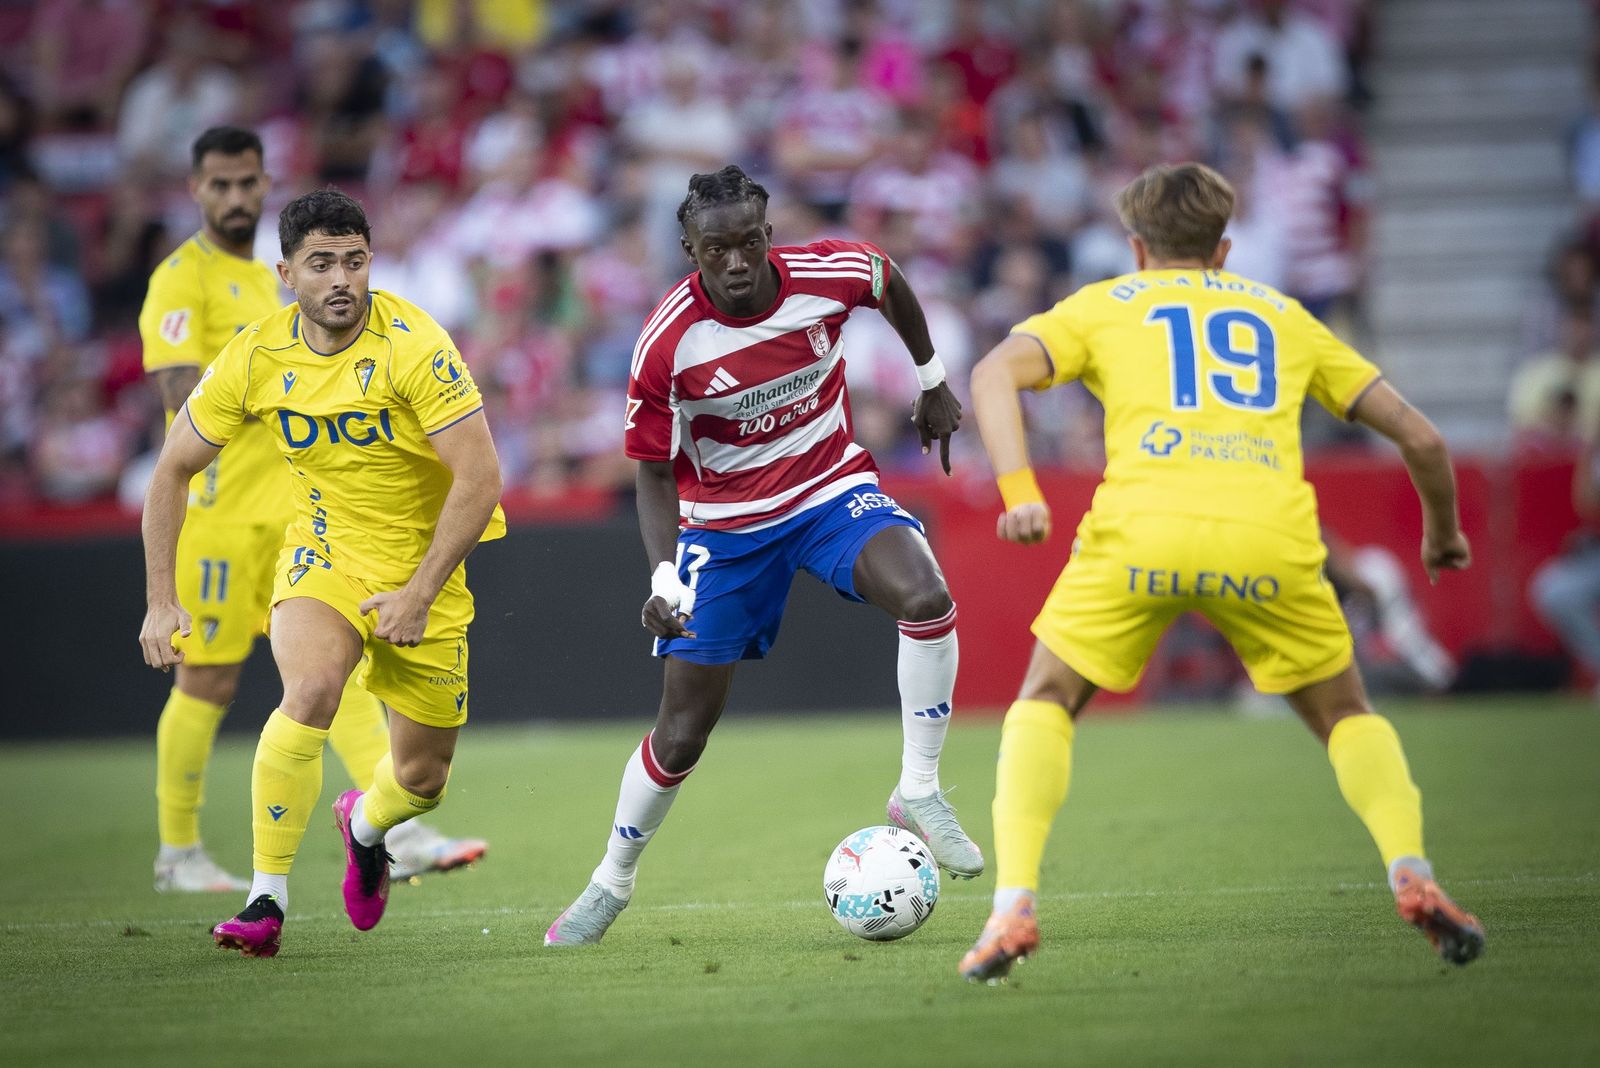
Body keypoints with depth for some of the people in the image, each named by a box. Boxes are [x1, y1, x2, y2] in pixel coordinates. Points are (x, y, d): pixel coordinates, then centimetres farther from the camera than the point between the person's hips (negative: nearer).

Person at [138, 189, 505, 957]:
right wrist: (161, 601, -6)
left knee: (421, 778, 6)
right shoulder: (256, 357, -12)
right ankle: (266, 900, -22)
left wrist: (419, 595, -27)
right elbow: (173, 469, 0)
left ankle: (365, 824, 46)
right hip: (325, 547, 1)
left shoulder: (411, 345, -23)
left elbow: (480, 476, -24)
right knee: (311, 689, -31)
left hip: (430, 557, -1)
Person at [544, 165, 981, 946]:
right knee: (681, 732, 2)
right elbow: (655, 473, -11)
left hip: (831, 487, 1)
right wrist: (665, 578, -25)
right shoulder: (666, 345, -23)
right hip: (724, 522, -1)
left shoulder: (827, 274, -18)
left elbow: (891, 283, 8)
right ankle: (610, 884, 27)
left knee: (926, 597, -31)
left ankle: (918, 795, -13)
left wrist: (932, 382, 17)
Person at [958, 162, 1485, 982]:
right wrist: (1442, 532, 44)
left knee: (1045, 703, 20)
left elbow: (994, 374, 5)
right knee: (1344, 714, 23)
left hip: (1141, 531, -1)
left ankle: (1013, 907, 3)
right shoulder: (1281, 315, 31)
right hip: (1271, 537, 1)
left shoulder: (1102, 305, 26)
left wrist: (1020, 493, -4)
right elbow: (1418, 436, 28)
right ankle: (1411, 873, -1)